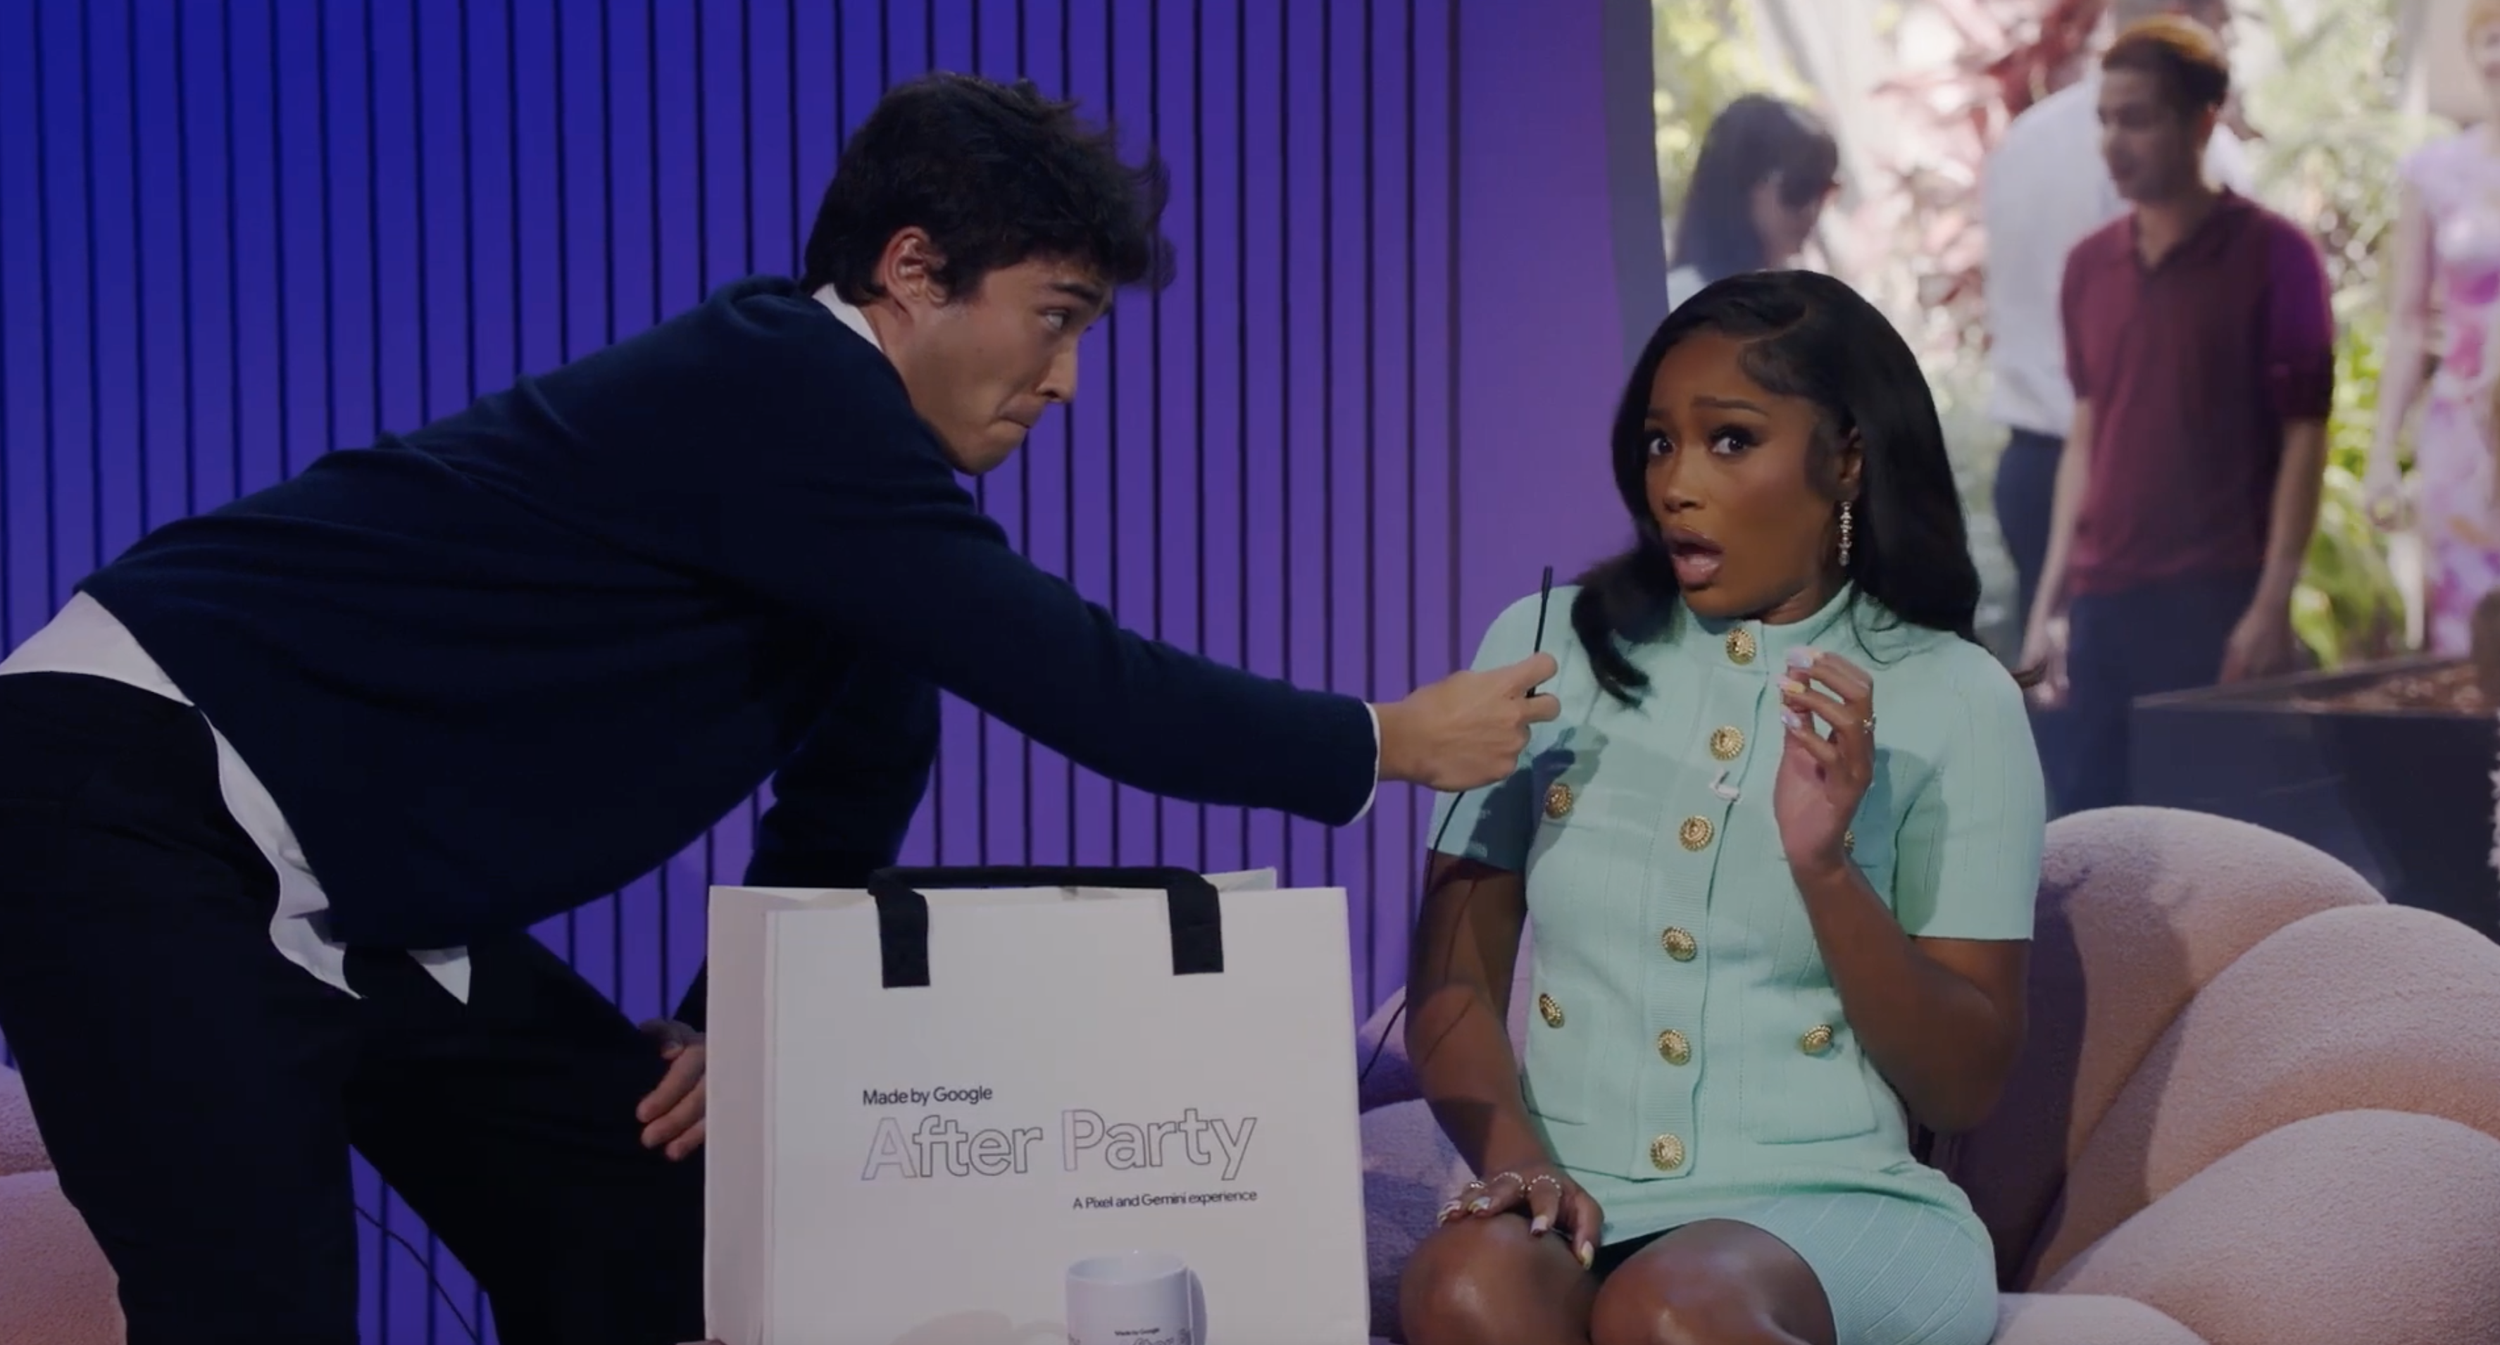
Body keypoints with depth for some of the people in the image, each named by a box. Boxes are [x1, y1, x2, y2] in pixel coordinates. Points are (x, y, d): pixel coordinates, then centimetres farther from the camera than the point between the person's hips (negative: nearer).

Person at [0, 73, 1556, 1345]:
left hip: (364, 911, 10)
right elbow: (1080, 686, -23)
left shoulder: (846, 459, 8)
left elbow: (849, 810, 18)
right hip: (145, 808, -10)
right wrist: (1385, 743, -11)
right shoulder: (778, 385, -22)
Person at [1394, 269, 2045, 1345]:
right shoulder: (1545, 646, 9)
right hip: (1582, 1207, 2)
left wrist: (1824, 867, -15)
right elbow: (1453, 978, 8)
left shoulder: (1953, 700, 3)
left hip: (1835, 1206, -1)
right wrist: (1515, 1159, -12)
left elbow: (1966, 1088, 1)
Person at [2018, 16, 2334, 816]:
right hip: (2104, 603, 6)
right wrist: (2049, 602, 12)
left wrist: (2271, 606, -13)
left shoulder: (2271, 254, -5)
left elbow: (2304, 439, -6)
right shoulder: (2090, 266, 11)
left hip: (2218, 602, -5)